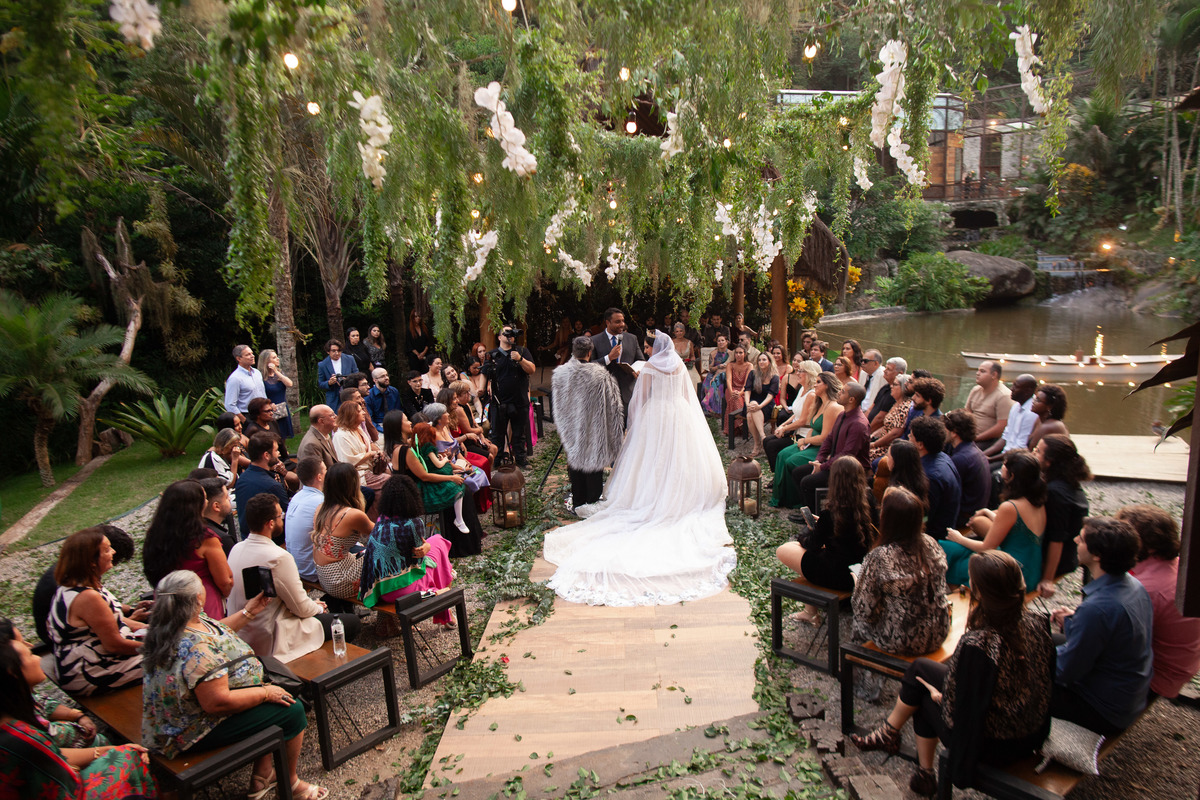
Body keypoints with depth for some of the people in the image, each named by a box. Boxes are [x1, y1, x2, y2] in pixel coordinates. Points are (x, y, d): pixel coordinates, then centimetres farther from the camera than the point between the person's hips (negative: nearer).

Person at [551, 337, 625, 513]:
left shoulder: (559, 374, -8)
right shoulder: (601, 374, -16)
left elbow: (558, 406, 6)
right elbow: (612, 406, -8)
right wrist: (619, 429, 2)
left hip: (572, 430, 3)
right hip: (594, 431, -3)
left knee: (575, 462, 15)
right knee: (593, 465, 10)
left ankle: (577, 503, 24)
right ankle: (593, 503, 19)